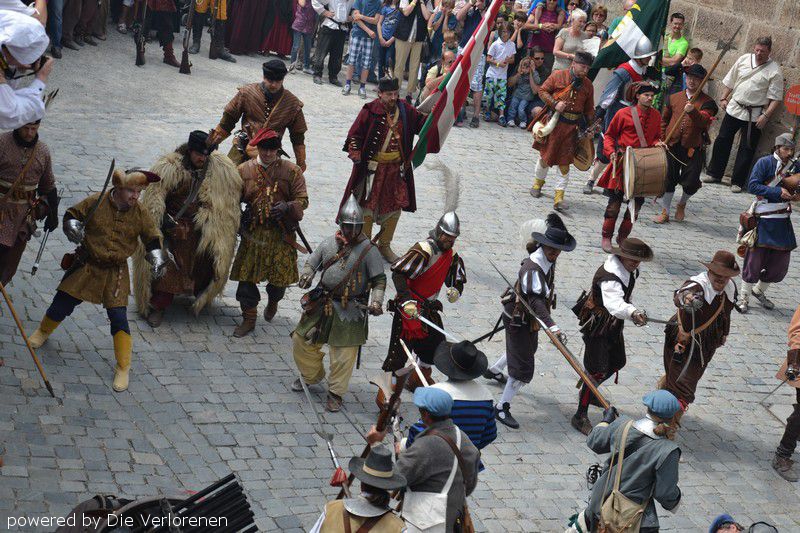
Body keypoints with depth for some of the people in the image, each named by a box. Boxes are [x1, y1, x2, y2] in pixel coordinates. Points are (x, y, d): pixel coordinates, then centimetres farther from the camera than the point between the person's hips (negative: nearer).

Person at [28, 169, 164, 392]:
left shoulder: (140, 213, -7)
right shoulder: (96, 202, -11)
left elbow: (153, 238, 4)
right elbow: (72, 215, 2)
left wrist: (157, 260, -11)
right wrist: (73, 229, -19)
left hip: (115, 273, -1)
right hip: (86, 265, 1)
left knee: (118, 317, -9)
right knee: (63, 302, 9)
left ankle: (123, 368, 2)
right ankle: (43, 331, 44)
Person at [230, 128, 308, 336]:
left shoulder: (291, 171, -1)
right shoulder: (245, 169, 3)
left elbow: (302, 200, -2)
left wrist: (287, 207, -23)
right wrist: (238, 221, -8)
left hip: (281, 234, -1)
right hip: (253, 233, 1)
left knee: (280, 277, 5)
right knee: (246, 276, -1)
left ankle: (273, 302, 39)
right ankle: (249, 318, 13)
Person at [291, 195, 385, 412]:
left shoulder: (369, 250, -9)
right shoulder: (328, 244, 2)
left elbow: (379, 280, -7)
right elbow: (311, 263, 12)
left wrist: (376, 301, -22)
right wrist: (307, 276, -11)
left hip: (349, 310, -4)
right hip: (322, 304, 4)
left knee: (344, 354, 0)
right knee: (301, 340, 11)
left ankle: (335, 393, 19)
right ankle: (311, 375, 37)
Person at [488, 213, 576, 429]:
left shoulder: (547, 260, -9)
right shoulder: (532, 269, -34)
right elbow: (535, 301, -44)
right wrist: (553, 327, -52)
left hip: (530, 318, 10)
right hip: (518, 320, -10)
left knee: (528, 348, 33)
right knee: (523, 366, -9)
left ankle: (494, 370, 58)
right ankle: (502, 409, 1)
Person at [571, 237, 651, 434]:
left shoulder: (630, 271, -3)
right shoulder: (609, 277, -34)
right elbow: (614, 304, -53)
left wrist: (634, 313, 25)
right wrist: (633, 312, -71)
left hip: (613, 324, 10)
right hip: (596, 325, -10)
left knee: (618, 362, 22)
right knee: (597, 371, -11)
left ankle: (588, 393, 45)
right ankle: (580, 416, -2)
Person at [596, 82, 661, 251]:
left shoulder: (656, 115, 7)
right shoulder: (624, 113, -5)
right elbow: (609, 135, 3)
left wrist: (658, 144, -2)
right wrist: (611, 151, -12)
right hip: (623, 162, -4)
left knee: (638, 201, 5)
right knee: (615, 200, -1)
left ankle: (623, 237, 21)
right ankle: (606, 237, 11)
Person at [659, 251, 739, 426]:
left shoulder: (731, 288, -3)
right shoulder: (698, 285, -28)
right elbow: (679, 296, -53)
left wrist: (724, 333, 29)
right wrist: (686, 298, -77)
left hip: (705, 345, 6)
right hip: (682, 339, -6)